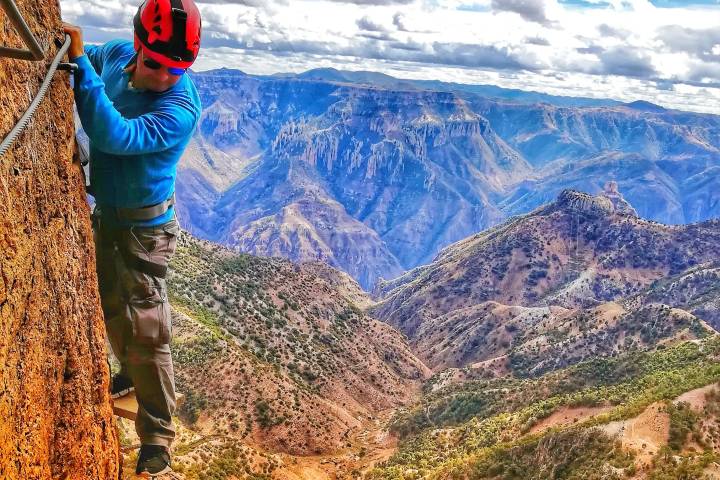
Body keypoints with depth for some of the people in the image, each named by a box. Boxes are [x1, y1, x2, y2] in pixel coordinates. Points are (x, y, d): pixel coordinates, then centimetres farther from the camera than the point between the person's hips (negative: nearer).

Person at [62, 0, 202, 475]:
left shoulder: (181, 108, -29)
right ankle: (132, 372, 51)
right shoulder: (115, 55, -8)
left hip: (144, 227, -7)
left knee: (145, 331, -4)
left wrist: (79, 61, -41)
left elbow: (115, 136, -41)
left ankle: (157, 438, 10)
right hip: (105, 216, 7)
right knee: (111, 309, 24)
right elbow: (78, 61, 12)